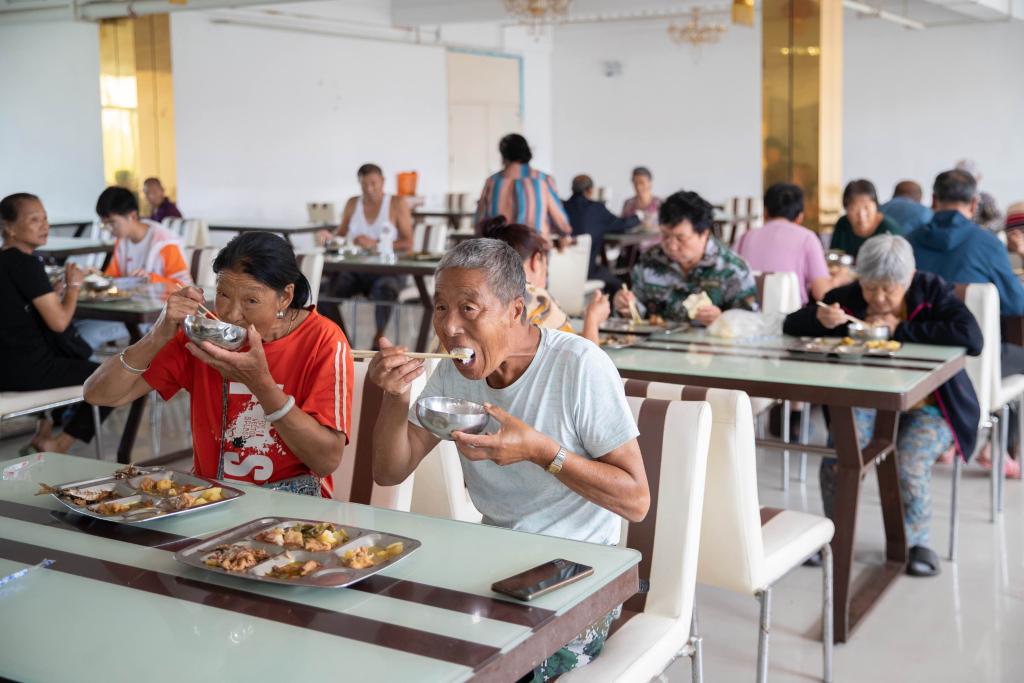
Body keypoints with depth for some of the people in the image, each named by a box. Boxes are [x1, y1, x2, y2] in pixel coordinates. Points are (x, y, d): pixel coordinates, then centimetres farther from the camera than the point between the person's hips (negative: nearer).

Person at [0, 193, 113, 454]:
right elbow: (58, 322, -17)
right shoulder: (25, 263, -17)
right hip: (26, 371, -9)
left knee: (78, 361, 36)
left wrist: (59, 290, 11)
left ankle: (43, 433, 28)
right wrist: (74, 284, -2)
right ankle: (57, 447, 7)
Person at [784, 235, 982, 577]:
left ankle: (916, 542, 3)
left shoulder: (933, 292, -6)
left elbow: (972, 339, -23)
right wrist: (820, 318, -22)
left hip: (926, 407, -2)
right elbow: (791, 326, 2)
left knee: (909, 468, -27)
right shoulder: (848, 296, 1)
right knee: (835, 460, -23)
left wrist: (899, 329, -20)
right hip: (866, 403, 2)